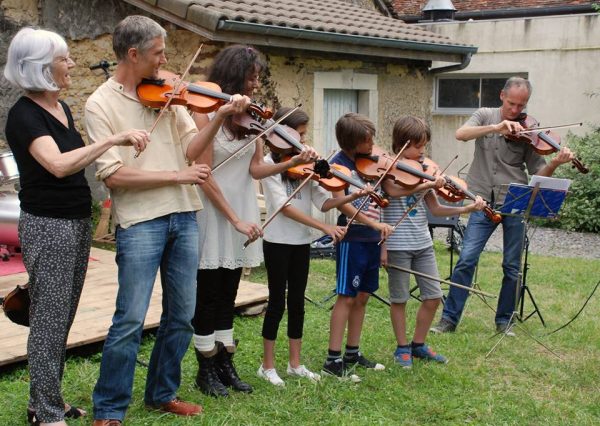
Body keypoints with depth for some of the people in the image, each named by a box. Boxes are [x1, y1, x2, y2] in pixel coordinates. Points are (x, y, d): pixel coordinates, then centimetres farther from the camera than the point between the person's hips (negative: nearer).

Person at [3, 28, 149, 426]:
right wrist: (113, 138, -36)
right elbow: (59, 165, -32)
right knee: (50, 318, -1)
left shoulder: (62, 107, 11)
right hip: (48, 225, -8)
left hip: (78, 222, 8)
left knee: (62, 317, 14)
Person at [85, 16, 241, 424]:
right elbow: (114, 175, -13)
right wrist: (179, 175, -14)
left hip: (184, 217, 6)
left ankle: (163, 393, 30)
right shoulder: (101, 104, -6)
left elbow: (190, 148, 3)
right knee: (130, 322, -4)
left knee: (182, 316, 12)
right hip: (140, 222, -5)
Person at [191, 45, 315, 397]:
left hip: (242, 210, 6)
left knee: (229, 293, 14)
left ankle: (226, 363, 24)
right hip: (213, 213, -6)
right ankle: (206, 369, 18)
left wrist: (293, 162, -18)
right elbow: (204, 176, -16)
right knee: (209, 295, 5)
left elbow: (256, 169, -2)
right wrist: (235, 219, -17)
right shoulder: (206, 114, -15)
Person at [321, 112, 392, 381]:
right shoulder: (339, 163, -11)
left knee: (362, 297, 12)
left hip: (373, 238, 7)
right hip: (351, 238, -7)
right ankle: (333, 360, -2)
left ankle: (353, 353, 23)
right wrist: (374, 223, -26)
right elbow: (341, 203, -22)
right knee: (346, 297, -6)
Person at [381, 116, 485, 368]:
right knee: (399, 298, 4)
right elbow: (393, 191, -29)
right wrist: (427, 185, -36)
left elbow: (435, 208, 8)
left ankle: (418, 345, 23)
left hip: (423, 243, 6)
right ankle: (402, 348, 20)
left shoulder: (423, 171, 9)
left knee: (433, 297, 7)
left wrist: (467, 209, -3)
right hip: (397, 244, -6)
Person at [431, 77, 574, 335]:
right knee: (467, 260, -8)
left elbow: (537, 173, 2)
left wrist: (555, 163, -18)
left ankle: (503, 321, 21)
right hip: (485, 201, -1)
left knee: (512, 267, 5)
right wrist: (496, 127, -28)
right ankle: (449, 318, 3)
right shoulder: (486, 116, 4)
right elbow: (461, 134, -16)